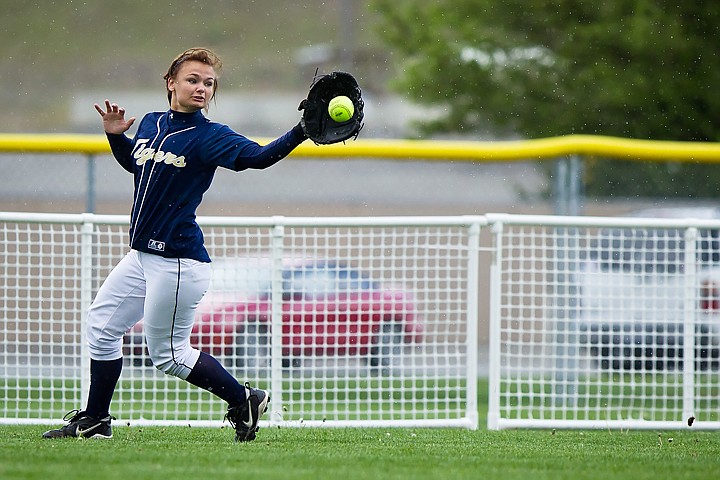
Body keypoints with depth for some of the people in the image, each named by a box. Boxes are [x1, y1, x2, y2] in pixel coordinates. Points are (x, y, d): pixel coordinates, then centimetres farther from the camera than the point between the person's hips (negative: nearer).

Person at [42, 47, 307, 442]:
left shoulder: (209, 137, -12)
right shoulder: (151, 124, 7)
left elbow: (258, 157, -28)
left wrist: (301, 132, -42)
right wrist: (115, 135, 9)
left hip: (178, 260, -8)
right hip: (141, 256, 8)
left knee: (168, 354, -3)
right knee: (102, 324, 15)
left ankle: (244, 400, 12)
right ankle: (94, 421, 28)